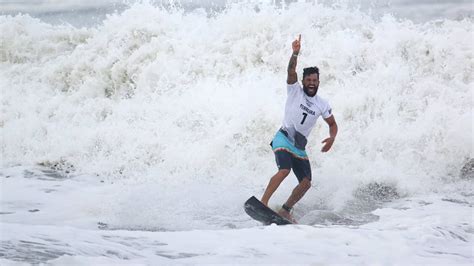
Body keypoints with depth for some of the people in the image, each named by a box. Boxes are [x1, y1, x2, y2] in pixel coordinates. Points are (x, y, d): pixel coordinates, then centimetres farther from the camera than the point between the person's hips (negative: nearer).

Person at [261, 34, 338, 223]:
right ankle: (263, 202, -30)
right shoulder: (295, 90, -1)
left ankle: (285, 211, 13)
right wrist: (295, 53, -35)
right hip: (283, 138, -5)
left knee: (306, 183, -3)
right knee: (285, 170, -30)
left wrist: (332, 138, -5)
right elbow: (291, 71, -17)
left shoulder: (322, 105, 9)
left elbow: (332, 124, 17)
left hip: (300, 147, 5)